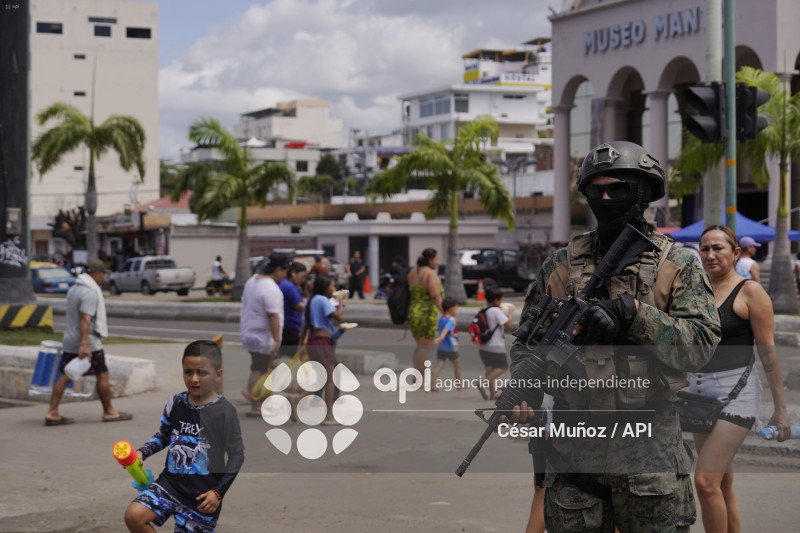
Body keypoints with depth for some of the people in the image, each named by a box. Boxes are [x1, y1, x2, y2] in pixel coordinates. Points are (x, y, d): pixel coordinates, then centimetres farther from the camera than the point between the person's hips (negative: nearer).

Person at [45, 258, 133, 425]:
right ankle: (109, 412, 13)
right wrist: (84, 345, -31)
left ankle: (52, 413, 0)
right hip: (89, 343, -9)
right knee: (102, 375, 4)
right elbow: (85, 320, -26)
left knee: (65, 376, 6)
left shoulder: (74, 288, 14)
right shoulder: (90, 293, -17)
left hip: (70, 342, 9)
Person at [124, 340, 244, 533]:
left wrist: (219, 492, -10)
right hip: (171, 482, 4)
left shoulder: (224, 412, -12)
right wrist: (141, 453, -1)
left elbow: (236, 455, -6)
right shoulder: (176, 403, 0)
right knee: (134, 515, -18)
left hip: (202, 495, -4)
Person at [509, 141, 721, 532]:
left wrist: (632, 314, -19)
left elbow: (700, 345, -10)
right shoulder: (561, 265, 9)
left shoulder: (679, 267, 2)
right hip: (573, 444, 2)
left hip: (648, 445, -2)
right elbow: (528, 341, 14)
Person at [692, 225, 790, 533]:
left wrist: (780, 409, -10)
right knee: (722, 484, 11)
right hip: (699, 392, 7)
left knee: (706, 481, -15)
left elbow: (768, 352, -8)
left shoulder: (750, 292, -6)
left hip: (735, 392, -6)